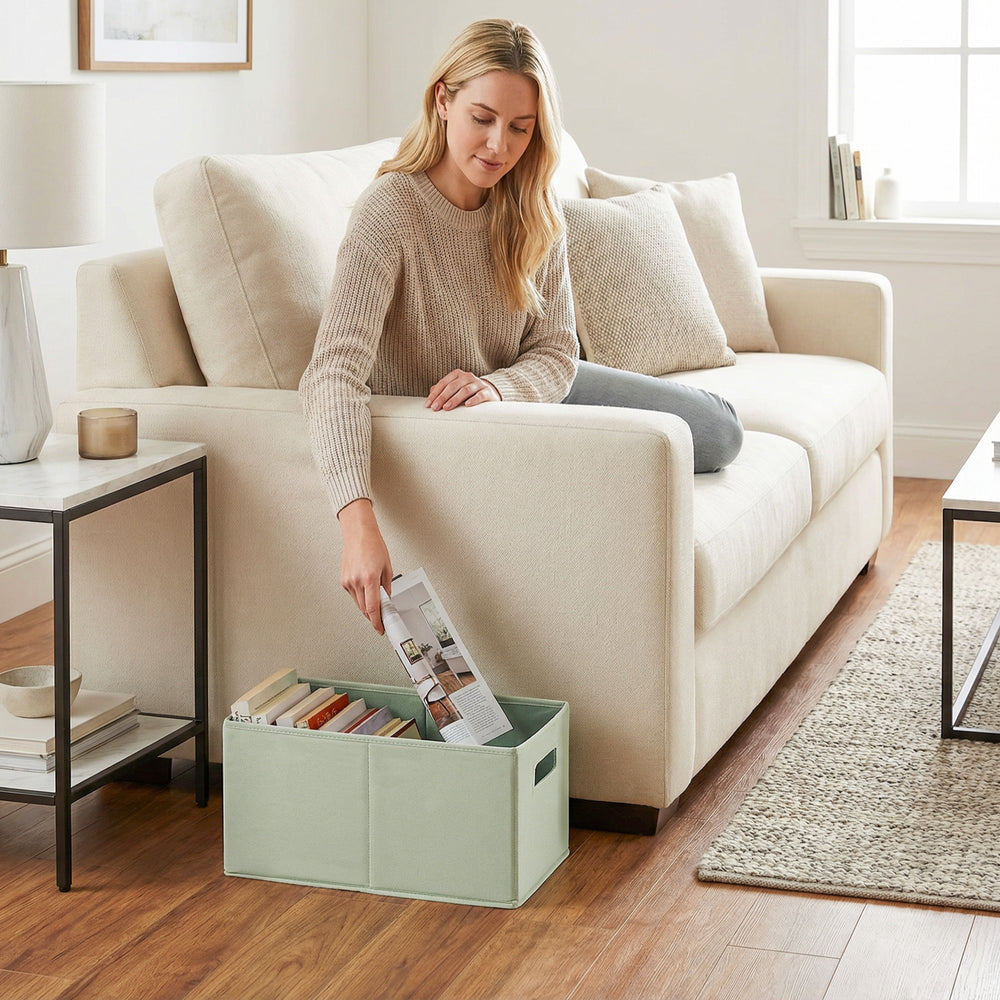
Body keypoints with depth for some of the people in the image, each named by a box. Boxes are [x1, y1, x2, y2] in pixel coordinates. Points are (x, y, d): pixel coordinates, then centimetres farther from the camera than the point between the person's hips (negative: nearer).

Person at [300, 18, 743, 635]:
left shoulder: (534, 214, -13)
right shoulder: (390, 212, -32)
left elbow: (554, 355, -12)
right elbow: (334, 374, -44)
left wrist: (496, 387, -37)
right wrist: (360, 521, -59)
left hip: (523, 392, 6)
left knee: (718, 435, 5)